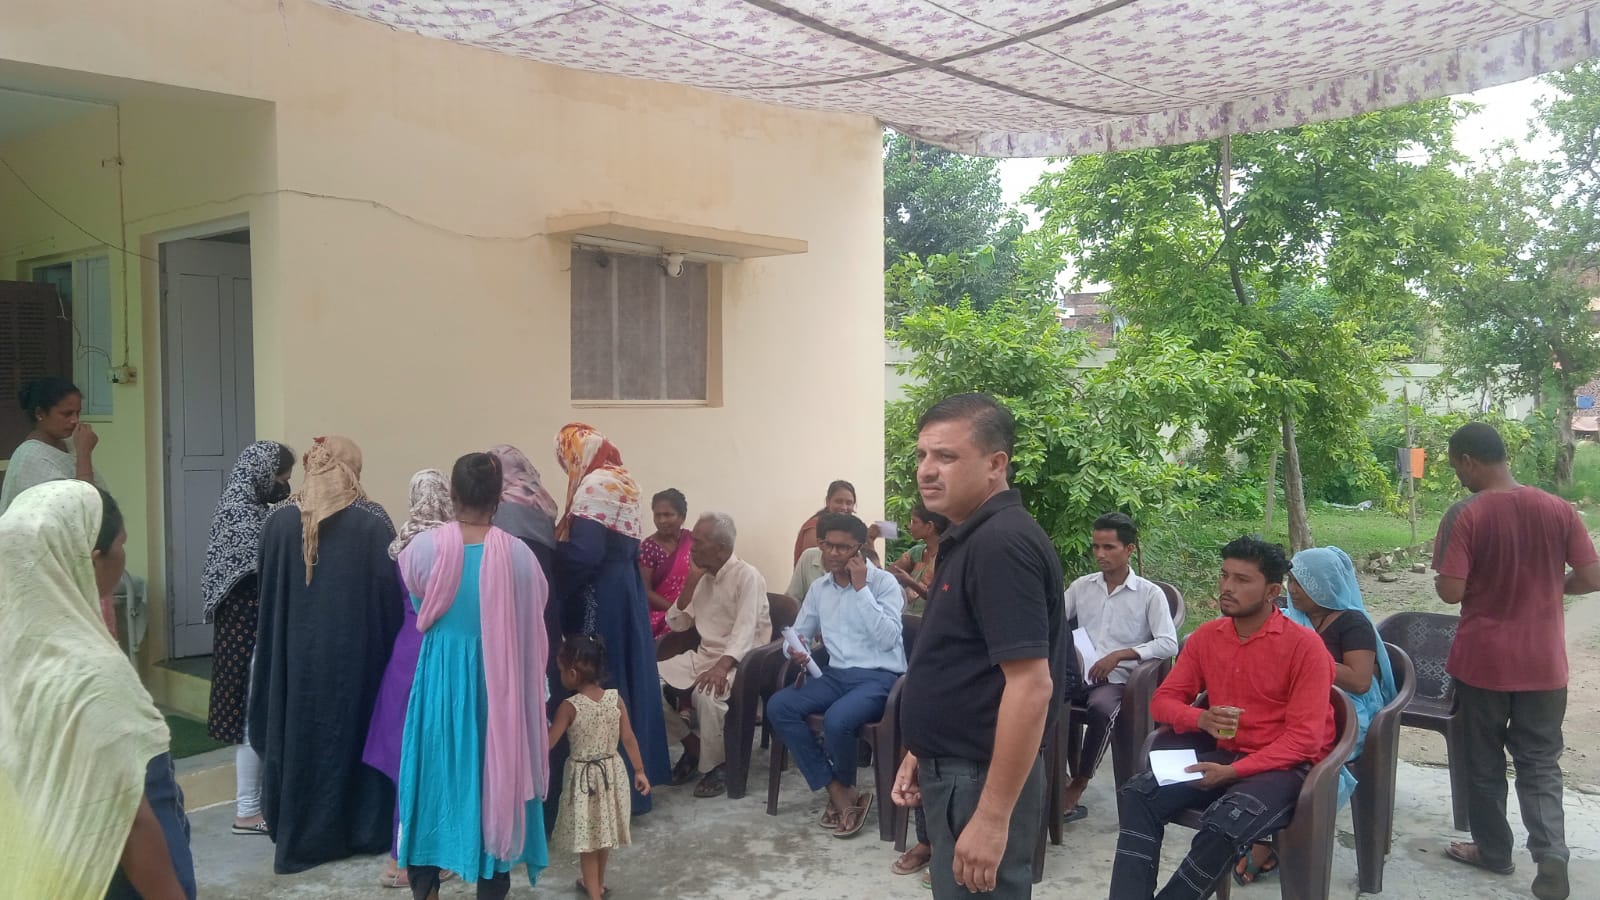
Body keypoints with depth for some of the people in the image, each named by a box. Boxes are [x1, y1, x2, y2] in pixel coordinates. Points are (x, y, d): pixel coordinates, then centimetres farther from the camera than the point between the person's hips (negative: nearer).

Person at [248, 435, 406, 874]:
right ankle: (364, 829, 20)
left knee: (299, 734, 12)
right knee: (355, 728, 11)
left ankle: (299, 837, 20)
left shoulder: (280, 520, -3)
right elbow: (391, 591, -10)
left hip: (297, 649, 2)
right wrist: (388, 645, -1)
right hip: (356, 649, -1)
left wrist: (278, 646, 15)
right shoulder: (373, 521, -10)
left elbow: (267, 591, 3)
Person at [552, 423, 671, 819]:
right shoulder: (621, 481, 13)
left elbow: (584, 553, -25)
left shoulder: (594, 485, -16)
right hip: (624, 594, 10)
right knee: (622, 680, 14)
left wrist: (550, 556, -9)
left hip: (599, 601, -10)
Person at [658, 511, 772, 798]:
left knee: (707, 691, -36)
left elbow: (745, 629, -24)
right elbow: (676, 624, 13)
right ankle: (692, 746, 5)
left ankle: (715, 766, -13)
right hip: (703, 655, 8)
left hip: (738, 661, -8)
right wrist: (688, 588, -2)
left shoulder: (747, 576, -13)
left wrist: (722, 666, -39)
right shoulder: (703, 578, 12)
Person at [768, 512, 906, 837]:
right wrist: (795, 650, -7)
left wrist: (860, 588, -18)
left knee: (836, 720, -34)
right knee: (778, 706, -17)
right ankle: (839, 793, -11)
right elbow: (798, 634, 19)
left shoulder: (884, 582, -6)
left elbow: (888, 639, -19)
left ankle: (845, 787, 2)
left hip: (880, 677, -6)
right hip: (837, 676, 6)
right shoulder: (819, 588, 12)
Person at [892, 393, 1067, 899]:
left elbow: (1031, 685, -27)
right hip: (957, 766, 10)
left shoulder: (1002, 543, -21)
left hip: (984, 776, -10)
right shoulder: (971, 538, 10)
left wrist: (993, 817, -26)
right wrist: (923, 751, 18)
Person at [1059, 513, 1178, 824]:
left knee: (1102, 709, -38)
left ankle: (1079, 784, -17)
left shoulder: (1150, 594, 2)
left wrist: (1120, 654, -19)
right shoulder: (1081, 586, 14)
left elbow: (1169, 644, -9)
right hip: (1077, 676, 3)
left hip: (1117, 681, -3)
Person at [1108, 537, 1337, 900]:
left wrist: (1233, 772, -23)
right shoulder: (1206, 637, 4)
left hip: (1285, 766, -5)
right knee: (1138, 793, -18)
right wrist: (1201, 719, -16)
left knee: (1226, 823, -35)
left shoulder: (1305, 646, -12)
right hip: (1223, 754, 5)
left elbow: (1304, 739, -15)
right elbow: (1163, 700, 8)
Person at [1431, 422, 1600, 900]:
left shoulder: (1465, 515, -16)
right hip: (1542, 662, 3)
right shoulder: (1559, 510, -3)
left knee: (1484, 761, 15)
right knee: (1540, 763, 14)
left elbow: (1450, 592, -18)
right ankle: (1551, 855, -3)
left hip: (1482, 660, -3)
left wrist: (1441, 564, 2)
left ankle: (1493, 849, 27)